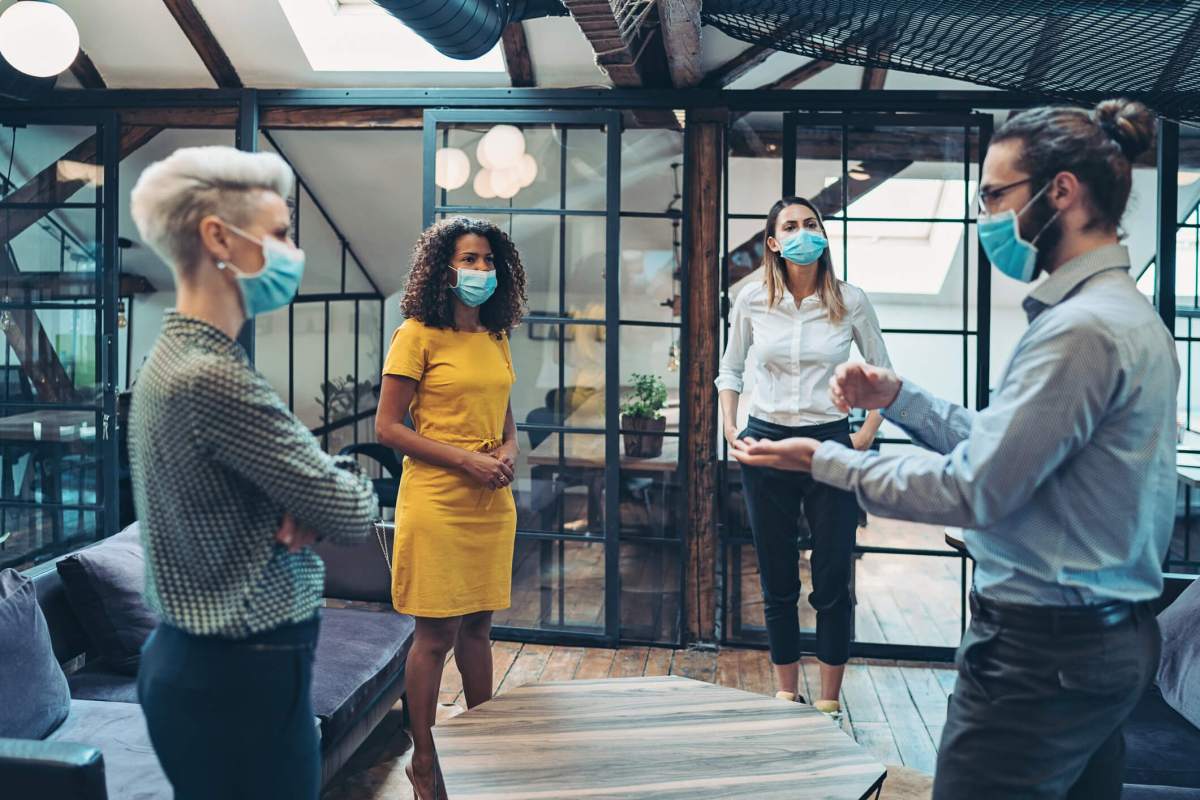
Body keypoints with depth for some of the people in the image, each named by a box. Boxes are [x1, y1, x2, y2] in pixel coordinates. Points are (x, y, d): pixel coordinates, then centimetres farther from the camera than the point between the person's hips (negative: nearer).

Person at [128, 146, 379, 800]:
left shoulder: (171, 358, 8)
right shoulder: (213, 376, -24)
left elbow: (275, 477, 12)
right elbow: (353, 511, -20)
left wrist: (308, 499, -10)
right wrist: (341, 488, 2)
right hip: (241, 677, -10)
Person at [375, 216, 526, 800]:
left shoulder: (496, 339, 12)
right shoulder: (417, 335, -7)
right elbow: (388, 427, -9)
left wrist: (508, 452, -2)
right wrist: (465, 460, -16)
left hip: (492, 504, 6)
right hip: (436, 502, -6)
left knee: (478, 626, 15)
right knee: (436, 635, 1)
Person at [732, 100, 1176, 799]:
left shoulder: (1083, 328, -21)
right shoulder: (1124, 310, 12)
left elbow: (973, 490, -22)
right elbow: (1001, 444, 12)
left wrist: (826, 462, -13)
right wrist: (897, 396, 5)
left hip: (1041, 651, -10)